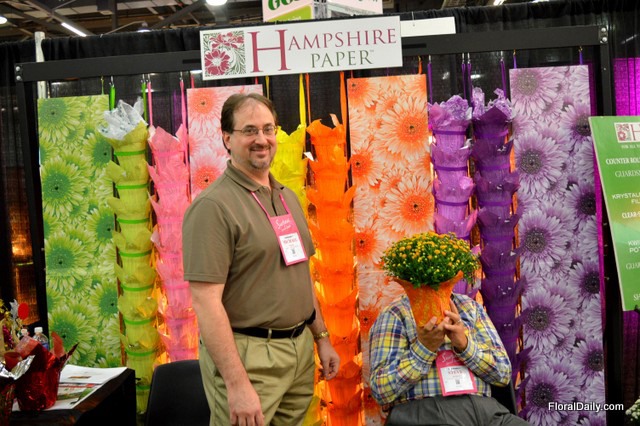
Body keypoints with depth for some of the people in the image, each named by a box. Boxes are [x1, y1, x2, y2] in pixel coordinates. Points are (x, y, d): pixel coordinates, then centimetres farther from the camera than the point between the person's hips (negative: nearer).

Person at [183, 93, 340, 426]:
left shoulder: (287, 197, 10)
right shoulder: (213, 206, -15)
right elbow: (206, 302, -20)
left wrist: (321, 337, 15)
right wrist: (236, 384, -23)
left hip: (300, 347, 7)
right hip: (247, 354, -7)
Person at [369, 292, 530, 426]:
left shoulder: (470, 307, 15)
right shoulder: (396, 314, 2)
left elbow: (503, 372, 9)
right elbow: (382, 390, -5)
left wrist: (465, 343, -8)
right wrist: (423, 347, -15)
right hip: (424, 413, -4)